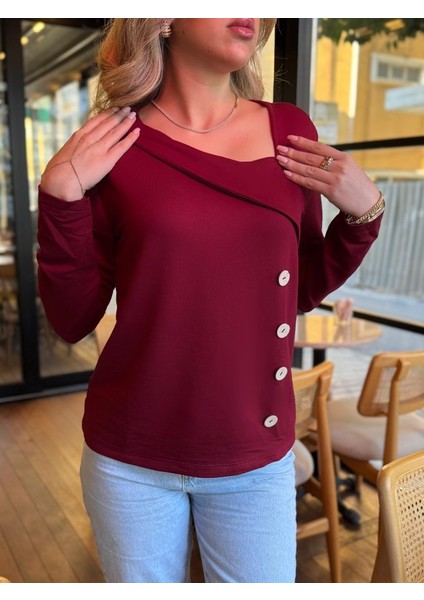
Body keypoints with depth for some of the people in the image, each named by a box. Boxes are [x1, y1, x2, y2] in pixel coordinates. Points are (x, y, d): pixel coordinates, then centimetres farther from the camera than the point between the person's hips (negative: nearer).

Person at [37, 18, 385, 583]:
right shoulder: (109, 145, -8)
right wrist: (59, 197, -17)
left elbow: (301, 292, 7)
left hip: (257, 459, 2)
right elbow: (73, 321, -6)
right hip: (130, 461, -1)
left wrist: (364, 211, -6)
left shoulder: (291, 132, -1)